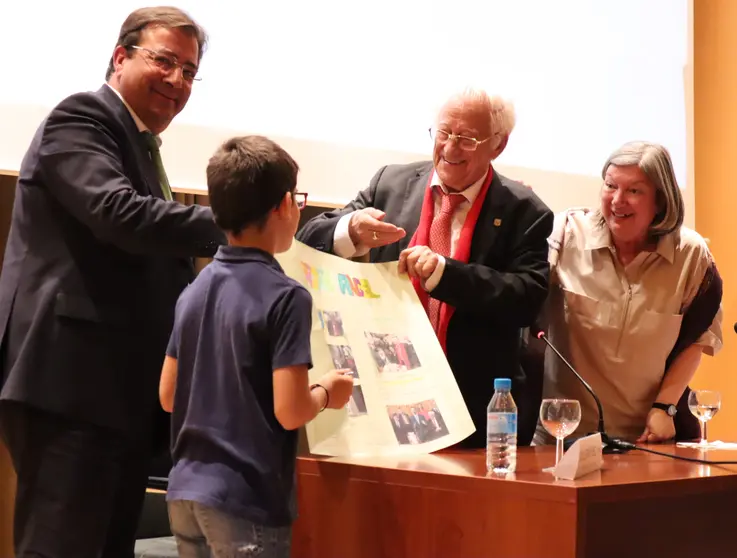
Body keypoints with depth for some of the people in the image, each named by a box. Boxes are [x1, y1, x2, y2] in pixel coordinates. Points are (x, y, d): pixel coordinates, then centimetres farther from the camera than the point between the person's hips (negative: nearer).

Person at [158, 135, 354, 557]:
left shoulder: (195, 290, 7)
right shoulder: (285, 296, -14)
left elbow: (169, 395, 12)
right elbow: (289, 411, -19)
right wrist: (327, 392, 0)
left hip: (186, 492, 7)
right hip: (245, 501, -7)